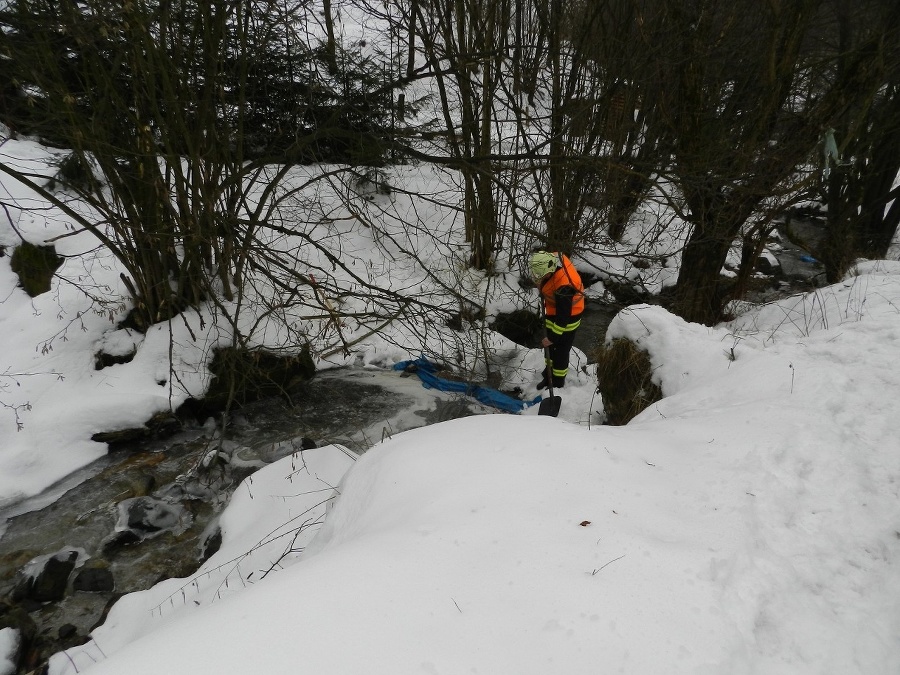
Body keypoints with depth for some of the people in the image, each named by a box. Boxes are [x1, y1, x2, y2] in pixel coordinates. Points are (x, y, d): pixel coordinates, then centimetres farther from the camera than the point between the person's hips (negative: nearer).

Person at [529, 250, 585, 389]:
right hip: (553, 310, 8)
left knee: (560, 351, 5)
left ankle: (557, 384, 23)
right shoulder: (553, 257, -20)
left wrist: (552, 338, -22)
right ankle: (549, 375, 41)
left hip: (568, 315, -8)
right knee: (550, 347, 21)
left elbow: (563, 316, -31)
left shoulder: (563, 285, -41)